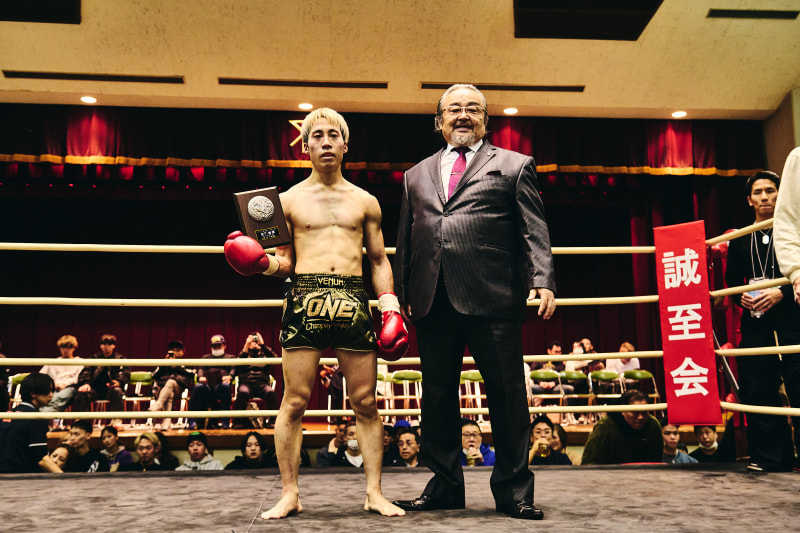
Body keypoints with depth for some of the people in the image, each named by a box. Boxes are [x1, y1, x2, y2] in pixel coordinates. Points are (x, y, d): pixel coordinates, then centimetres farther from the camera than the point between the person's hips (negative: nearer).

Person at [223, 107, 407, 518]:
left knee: (365, 402, 2)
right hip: (305, 299, -1)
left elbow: (378, 260, 16)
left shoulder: (365, 202, 15)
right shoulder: (289, 200, 13)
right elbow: (286, 262, 14)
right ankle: (289, 494, 10)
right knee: (294, 401, -2)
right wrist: (264, 262, -8)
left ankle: (374, 493, 12)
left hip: (353, 301, 1)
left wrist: (390, 307, 5)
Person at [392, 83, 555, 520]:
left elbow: (534, 232, 3)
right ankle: (445, 487, 22)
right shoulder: (416, 175, 22)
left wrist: (542, 283, -11)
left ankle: (513, 492, 14)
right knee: (437, 398, 9)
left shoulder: (514, 166, 11)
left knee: (507, 397, 1)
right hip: (432, 303, 4)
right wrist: (402, 295, 11)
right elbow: (404, 240, 19)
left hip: (493, 301, -3)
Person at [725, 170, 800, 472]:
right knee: (759, 394, 2)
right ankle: (769, 459, 9)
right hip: (755, 325, 3)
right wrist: (741, 298, -3)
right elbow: (731, 282, 17)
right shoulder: (740, 240, 17)